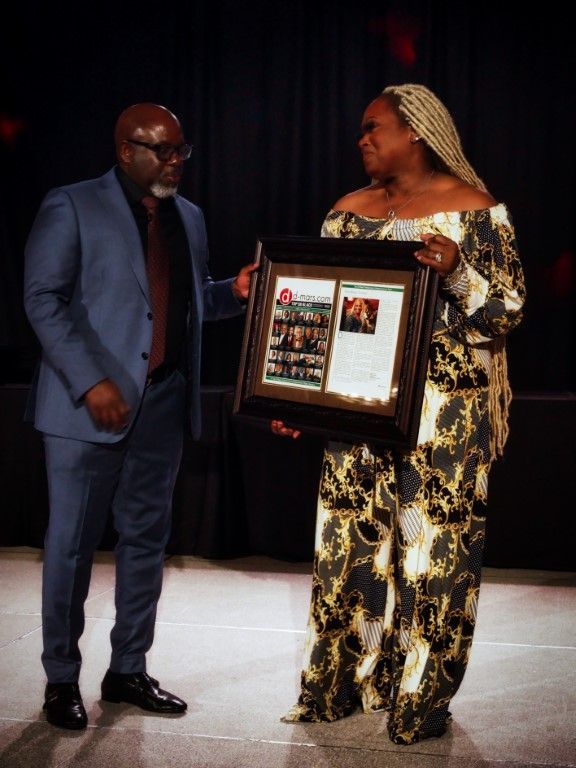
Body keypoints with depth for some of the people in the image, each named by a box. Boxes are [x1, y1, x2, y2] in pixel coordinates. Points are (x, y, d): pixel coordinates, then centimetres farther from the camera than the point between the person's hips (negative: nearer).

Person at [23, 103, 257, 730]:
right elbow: (44, 300, -11)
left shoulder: (188, 217, 15)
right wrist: (92, 382, -20)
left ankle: (128, 671, 25)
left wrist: (234, 292, -1)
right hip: (89, 406, -6)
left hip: (163, 403, 6)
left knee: (145, 538, 11)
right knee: (71, 544, 3)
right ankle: (61, 679, 17)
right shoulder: (70, 207, -4)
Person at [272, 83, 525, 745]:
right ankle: (337, 686, 20)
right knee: (350, 538, 7)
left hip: (446, 411, -4)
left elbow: (507, 311, -5)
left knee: (433, 545, -1)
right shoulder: (349, 212, 11)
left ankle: (422, 702, 13)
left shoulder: (476, 210, -2)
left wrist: (456, 274, -23)